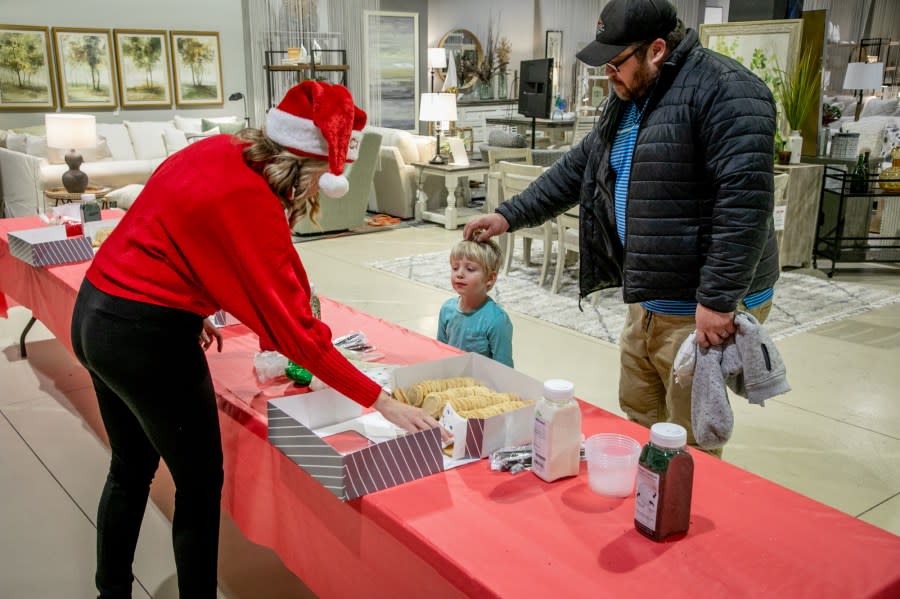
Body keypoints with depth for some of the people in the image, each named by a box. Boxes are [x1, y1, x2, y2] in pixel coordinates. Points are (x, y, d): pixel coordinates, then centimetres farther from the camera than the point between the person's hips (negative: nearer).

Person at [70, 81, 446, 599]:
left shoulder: (219, 150, 0)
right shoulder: (248, 203, -24)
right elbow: (294, 328, -24)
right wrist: (382, 401, -21)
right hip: (148, 340, -9)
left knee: (131, 468, 24)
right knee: (200, 483, 7)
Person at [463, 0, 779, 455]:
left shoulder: (724, 91, -16)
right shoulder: (628, 99, 13)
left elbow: (744, 200, -24)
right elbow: (577, 169, 21)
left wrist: (718, 300, -25)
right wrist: (510, 216, 16)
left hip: (701, 309, -9)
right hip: (647, 300, 9)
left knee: (689, 445, 2)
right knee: (638, 421, 19)